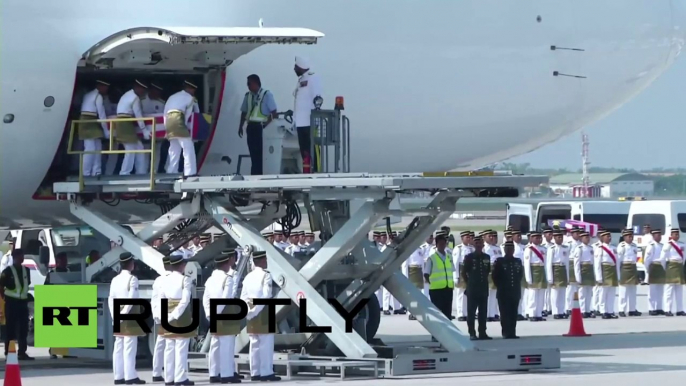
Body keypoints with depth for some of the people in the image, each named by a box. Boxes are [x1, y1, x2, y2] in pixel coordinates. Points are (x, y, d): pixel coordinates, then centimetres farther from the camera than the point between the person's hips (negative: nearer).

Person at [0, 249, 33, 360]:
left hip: (23, 302, 6)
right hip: (11, 303, -6)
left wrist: (25, 296, 13)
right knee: (10, 328, -3)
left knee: (23, 329, 5)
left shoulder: (26, 270, 11)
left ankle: (22, 353, 9)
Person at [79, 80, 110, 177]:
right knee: (91, 148, -11)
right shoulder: (98, 96, -7)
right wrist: (106, 130, -6)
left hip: (86, 122, 10)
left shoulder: (88, 95, 21)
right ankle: (86, 173, -13)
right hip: (90, 123, -10)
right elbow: (101, 114, -9)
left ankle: (96, 172, 6)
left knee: (97, 148, 8)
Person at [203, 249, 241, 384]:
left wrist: (209, 313, 7)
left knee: (215, 346, 11)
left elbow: (205, 298, 8)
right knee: (227, 346, -6)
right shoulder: (229, 278, -12)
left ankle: (214, 374, 14)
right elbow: (226, 297, -19)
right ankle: (227, 374, -6)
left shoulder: (211, 278, 11)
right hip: (226, 316, -8)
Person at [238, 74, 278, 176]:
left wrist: (267, 125, -14)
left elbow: (274, 112, -8)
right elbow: (244, 112, 17)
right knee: (253, 152, 7)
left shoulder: (267, 94, -6)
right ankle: (255, 176, 11)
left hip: (262, 127, -6)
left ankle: (259, 175, -3)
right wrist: (241, 126, 10)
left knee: (261, 152, -5)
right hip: (251, 126, 6)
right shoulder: (248, 95, 12)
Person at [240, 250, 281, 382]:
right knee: (266, 343, -5)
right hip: (263, 311, -7)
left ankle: (254, 372, 12)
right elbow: (266, 295, -19)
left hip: (252, 311, 7)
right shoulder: (266, 275, -10)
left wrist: (249, 311, 7)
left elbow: (243, 297, 8)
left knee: (254, 343, 10)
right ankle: (266, 372, -8)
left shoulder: (248, 276, 11)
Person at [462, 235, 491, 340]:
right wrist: (470, 282, 4)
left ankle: (482, 332, 11)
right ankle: (472, 333, 0)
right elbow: (465, 272, 0)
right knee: (471, 312, -2)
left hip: (484, 288, 4)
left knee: (483, 312, 6)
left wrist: (485, 280, 11)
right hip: (472, 288, -4)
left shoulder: (486, 257, 10)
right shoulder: (469, 257, -3)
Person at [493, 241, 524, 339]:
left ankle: (512, 333, 5)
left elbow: (521, 275, 18)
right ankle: (506, 333, -4)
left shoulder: (518, 261, 11)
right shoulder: (499, 261, 0)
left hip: (515, 292, 4)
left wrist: (517, 285, 9)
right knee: (505, 313, -5)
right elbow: (495, 276, 1)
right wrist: (501, 286, 0)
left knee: (514, 313, 3)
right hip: (503, 293, -4)